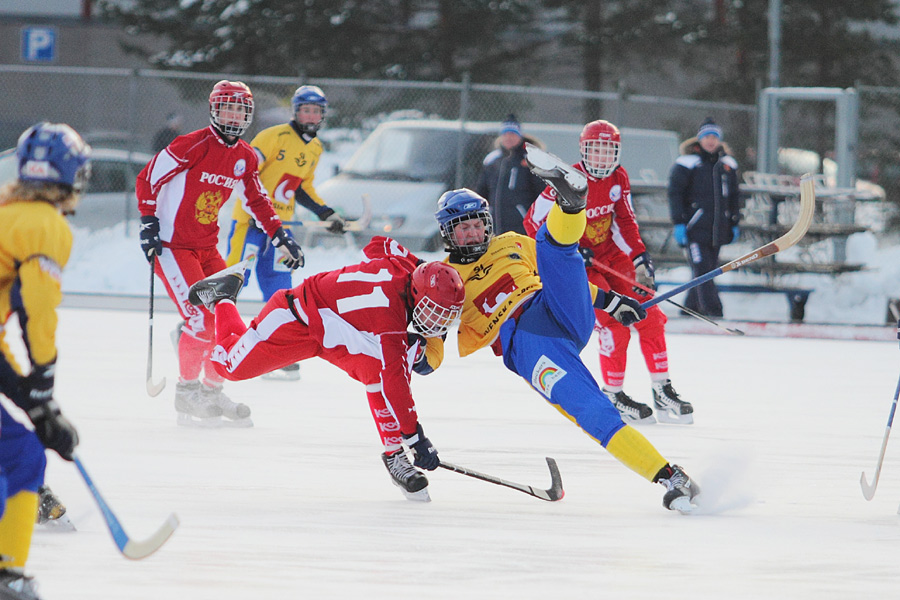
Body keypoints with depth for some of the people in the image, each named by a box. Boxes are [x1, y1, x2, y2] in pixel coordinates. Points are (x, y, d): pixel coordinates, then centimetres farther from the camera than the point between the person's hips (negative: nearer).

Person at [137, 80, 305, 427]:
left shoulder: (245, 157, 6)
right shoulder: (193, 145, -16)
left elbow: (257, 201, 20)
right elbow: (148, 179, -13)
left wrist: (282, 238, 14)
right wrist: (149, 224, -18)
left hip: (206, 248, 8)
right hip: (172, 244, -8)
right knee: (201, 318, -17)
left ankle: (212, 389, 20)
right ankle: (187, 391, 0)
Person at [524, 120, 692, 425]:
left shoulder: (618, 178, 0)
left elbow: (626, 222, 9)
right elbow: (534, 222, -14)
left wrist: (641, 261, 0)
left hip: (612, 256, 6)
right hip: (577, 262, -6)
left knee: (650, 317, -4)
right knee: (614, 326, -19)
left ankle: (663, 390, 5)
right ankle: (613, 395, -2)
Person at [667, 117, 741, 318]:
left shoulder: (727, 163, 14)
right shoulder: (688, 162, -2)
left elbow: (734, 195, 23)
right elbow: (675, 192, -2)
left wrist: (735, 224, 19)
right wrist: (679, 223, -9)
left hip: (717, 228, 5)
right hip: (696, 225, -5)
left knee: (709, 269, 6)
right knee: (702, 269, -12)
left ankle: (692, 307, 18)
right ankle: (712, 310, -15)